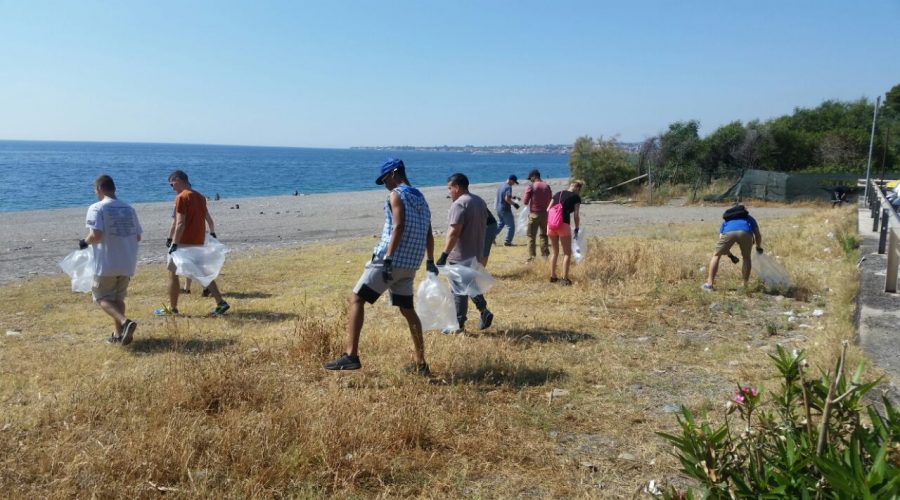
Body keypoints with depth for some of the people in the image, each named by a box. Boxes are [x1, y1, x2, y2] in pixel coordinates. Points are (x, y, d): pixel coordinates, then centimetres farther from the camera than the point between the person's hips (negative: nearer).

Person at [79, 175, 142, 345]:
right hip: (128, 263, 6)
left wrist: (85, 242, 0)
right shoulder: (129, 208, 9)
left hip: (107, 264, -6)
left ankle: (124, 322, -17)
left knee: (103, 297, 5)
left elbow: (97, 235, -19)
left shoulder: (97, 208, -9)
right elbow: (137, 236, 11)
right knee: (118, 297, 19)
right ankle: (119, 334, 19)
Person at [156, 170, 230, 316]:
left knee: (173, 273, 4)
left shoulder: (182, 197, -12)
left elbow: (180, 223, -19)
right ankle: (221, 303, 4)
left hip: (184, 243, -8)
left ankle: (172, 308, 11)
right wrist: (212, 233, 29)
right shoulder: (200, 197, 12)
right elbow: (208, 219, 18)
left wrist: (174, 243, -20)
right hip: (199, 242, 8)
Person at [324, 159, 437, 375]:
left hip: (392, 260, -8)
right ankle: (420, 364, 16)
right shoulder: (421, 198, 19)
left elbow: (398, 227, -19)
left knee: (356, 299, -5)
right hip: (409, 266, 8)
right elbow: (429, 235, 21)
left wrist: (388, 259, -24)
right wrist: (430, 262, 28)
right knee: (407, 310, 15)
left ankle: (351, 356, -14)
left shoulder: (397, 195, -5)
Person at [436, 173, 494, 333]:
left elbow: (454, 232, -24)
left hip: (460, 256, -9)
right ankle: (484, 311, 12)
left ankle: (458, 324, 7)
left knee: (459, 290, 0)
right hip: (476, 254, 9)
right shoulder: (480, 202, 10)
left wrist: (444, 254, -23)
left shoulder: (459, 204, -18)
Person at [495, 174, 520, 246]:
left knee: (501, 223, 24)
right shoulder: (508, 187, -17)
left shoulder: (501, 185, 11)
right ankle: (507, 241, 1)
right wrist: (514, 204, -13)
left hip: (498, 208, 9)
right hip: (505, 209, -9)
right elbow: (507, 199, -26)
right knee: (511, 226, 2)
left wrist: (513, 197, 22)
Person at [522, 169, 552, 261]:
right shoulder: (547, 187, 6)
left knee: (531, 236, 1)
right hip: (545, 214, 4)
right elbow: (550, 201, 11)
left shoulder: (531, 186, -9)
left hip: (534, 214, -4)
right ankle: (545, 256, 14)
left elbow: (525, 201, -8)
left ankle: (531, 258, -3)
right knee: (544, 235, 15)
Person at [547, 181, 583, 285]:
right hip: (564, 224, -5)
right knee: (567, 253, 5)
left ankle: (553, 276, 23)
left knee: (554, 251, 19)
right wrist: (576, 229, 10)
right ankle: (564, 279, -1)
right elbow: (576, 215, -1)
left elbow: (548, 209, 13)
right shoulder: (576, 197, 5)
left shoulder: (558, 194, 19)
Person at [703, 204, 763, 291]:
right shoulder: (749, 218, 42)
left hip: (728, 232, 0)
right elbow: (758, 235, 34)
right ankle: (745, 285, 24)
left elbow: (721, 239, 31)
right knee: (746, 258, 24)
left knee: (716, 255, 19)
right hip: (745, 232, 0)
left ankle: (709, 284, 13)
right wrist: (759, 248, 53)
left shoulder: (726, 221, 42)